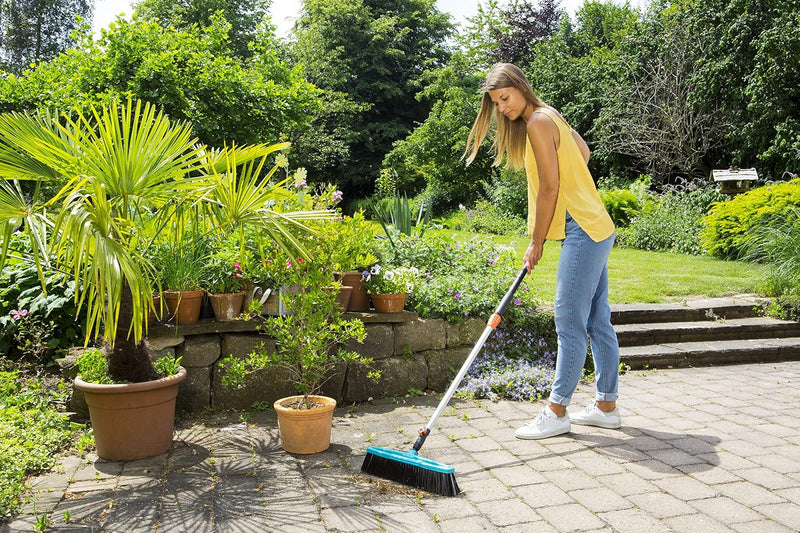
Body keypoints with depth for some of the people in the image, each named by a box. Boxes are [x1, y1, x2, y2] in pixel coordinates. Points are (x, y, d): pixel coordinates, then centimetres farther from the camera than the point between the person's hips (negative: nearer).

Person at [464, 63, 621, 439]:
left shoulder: (538, 122, -11)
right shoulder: (551, 117, 19)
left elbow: (550, 187, -14)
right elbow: (584, 152, 31)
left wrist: (536, 243, -7)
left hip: (583, 231, -11)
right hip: (594, 228, 11)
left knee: (570, 323, -8)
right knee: (597, 322, 12)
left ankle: (556, 412, -1)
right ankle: (606, 406, 19)